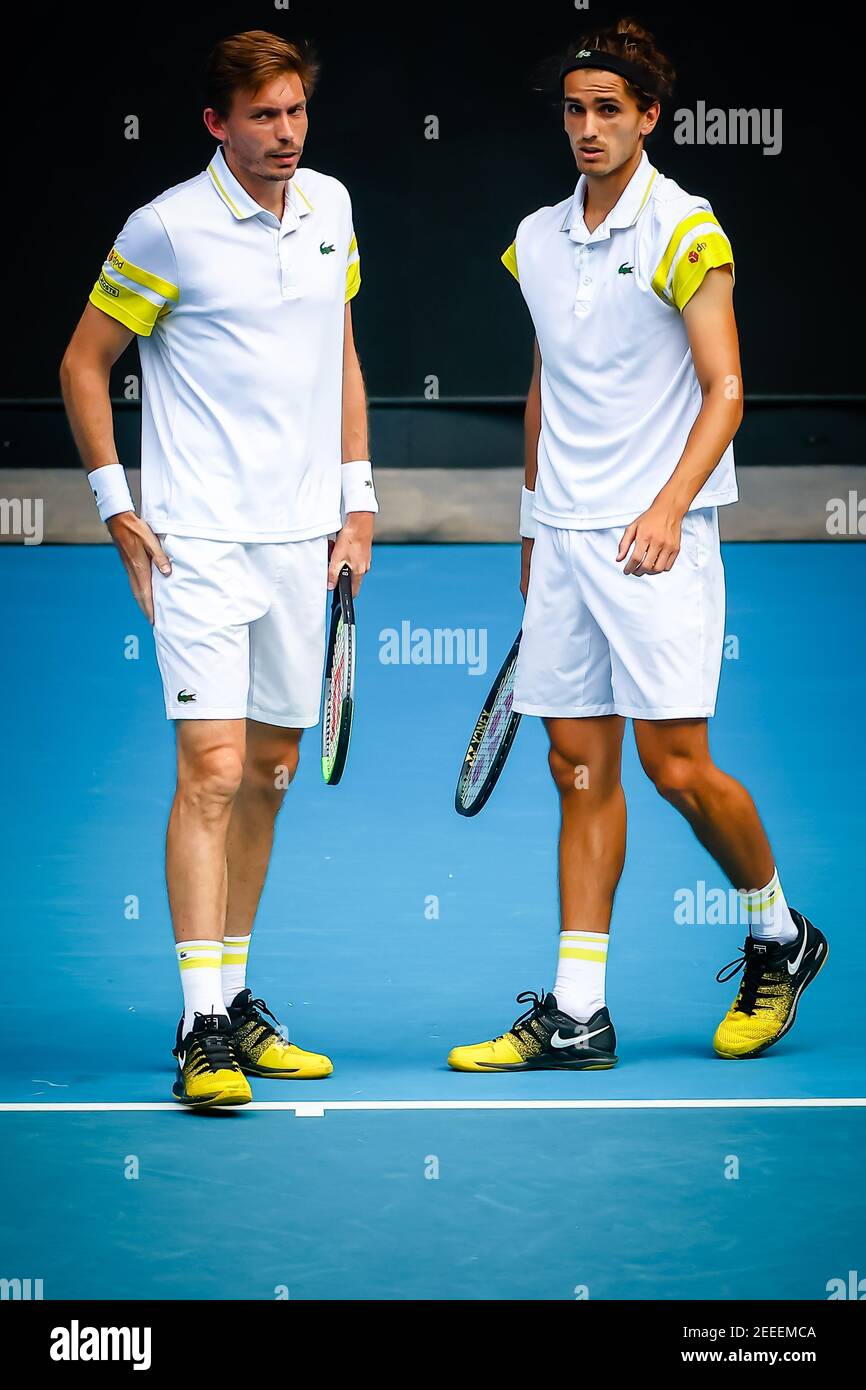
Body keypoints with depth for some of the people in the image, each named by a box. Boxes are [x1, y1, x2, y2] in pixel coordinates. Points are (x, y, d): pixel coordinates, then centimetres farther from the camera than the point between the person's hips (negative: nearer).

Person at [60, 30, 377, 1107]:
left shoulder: (330, 207, 9)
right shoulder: (167, 228, -8)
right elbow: (84, 361, 0)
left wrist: (356, 496, 13)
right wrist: (117, 508, -5)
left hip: (302, 537, 6)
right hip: (199, 541, -6)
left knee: (269, 773, 11)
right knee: (213, 772, -14)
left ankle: (236, 1000, 23)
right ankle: (203, 1032, -14)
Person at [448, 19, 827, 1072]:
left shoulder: (684, 230, -6)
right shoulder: (538, 239, 13)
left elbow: (724, 390, -10)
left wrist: (670, 507, -21)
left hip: (656, 540, -6)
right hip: (562, 540, 6)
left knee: (675, 764, -8)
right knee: (581, 768, 4)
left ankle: (780, 937, 17)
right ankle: (575, 1015, 4)